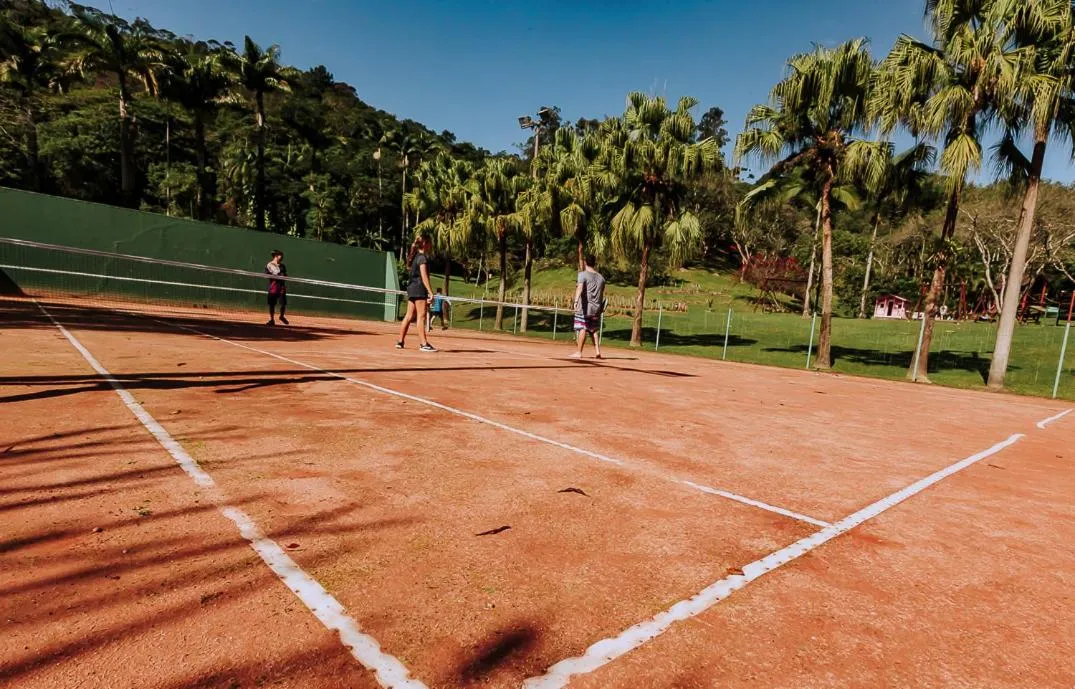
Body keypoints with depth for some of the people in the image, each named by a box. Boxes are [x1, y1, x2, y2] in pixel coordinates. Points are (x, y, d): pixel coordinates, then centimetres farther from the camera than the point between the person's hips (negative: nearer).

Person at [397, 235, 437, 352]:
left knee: (409, 316, 11)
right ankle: (424, 344, -10)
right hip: (419, 289, -9)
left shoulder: (415, 257, 17)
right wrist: (430, 292, -19)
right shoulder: (423, 257, -10)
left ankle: (400, 342, 14)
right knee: (421, 316, -10)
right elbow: (424, 276, -17)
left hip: (412, 288, 9)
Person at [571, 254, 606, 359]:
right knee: (594, 330, 11)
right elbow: (602, 294, 17)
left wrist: (576, 300, -33)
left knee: (582, 329, -2)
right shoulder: (601, 277, 13)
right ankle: (598, 351, 1)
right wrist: (601, 307, 27)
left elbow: (580, 288, -21)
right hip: (596, 308, 5)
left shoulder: (583, 274, -4)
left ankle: (579, 352, -1)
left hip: (584, 308, -4)